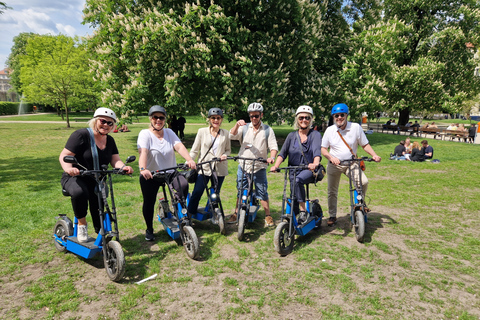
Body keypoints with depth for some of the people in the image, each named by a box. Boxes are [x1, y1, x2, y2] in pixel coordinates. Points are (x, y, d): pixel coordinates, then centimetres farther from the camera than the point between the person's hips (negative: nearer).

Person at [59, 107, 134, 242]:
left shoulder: (110, 140, 6)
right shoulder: (81, 135, -14)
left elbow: (115, 160, -3)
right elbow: (64, 155, -19)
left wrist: (123, 167, -27)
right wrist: (69, 168, -41)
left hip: (96, 181, 5)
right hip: (75, 177, -5)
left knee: (99, 213, 0)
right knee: (79, 192, -38)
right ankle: (82, 224, -14)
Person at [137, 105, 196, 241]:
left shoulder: (169, 133, 5)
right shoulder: (145, 134, -6)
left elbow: (179, 146, -12)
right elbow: (143, 152, -24)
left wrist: (189, 160, -31)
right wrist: (143, 169, -43)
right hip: (150, 175, -2)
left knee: (184, 185, -24)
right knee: (149, 202, 3)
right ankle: (149, 229, 28)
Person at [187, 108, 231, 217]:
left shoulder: (225, 133, 8)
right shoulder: (202, 131, 3)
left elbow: (228, 149, 15)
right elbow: (194, 150, 3)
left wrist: (225, 155, -8)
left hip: (219, 169, 2)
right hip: (204, 168, -2)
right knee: (197, 193, -8)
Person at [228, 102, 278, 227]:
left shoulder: (267, 130, 3)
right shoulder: (244, 127, 5)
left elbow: (273, 146, -1)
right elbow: (232, 136, -8)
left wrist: (272, 157, -21)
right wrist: (237, 125, -25)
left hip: (259, 167, -1)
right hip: (243, 166, 1)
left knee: (262, 192, 3)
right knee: (240, 191, 12)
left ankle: (268, 216, 16)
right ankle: (236, 214, 26)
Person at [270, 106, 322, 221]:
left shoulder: (315, 134, 1)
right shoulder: (291, 136, 10)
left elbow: (317, 151, -17)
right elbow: (282, 153, 4)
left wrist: (315, 163, -38)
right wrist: (276, 165, -15)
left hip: (309, 170, -4)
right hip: (294, 170, 4)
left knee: (298, 180, -32)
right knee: (293, 192, -6)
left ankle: (303, 211, -25)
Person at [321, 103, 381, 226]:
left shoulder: (356, 127, -3)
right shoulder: (329, 130, -1)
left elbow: (365, 144, 3)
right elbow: (323, 149, -1)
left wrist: (374, 155, -14)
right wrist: (331, 157, -20)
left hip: (351, 163, -1)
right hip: (334, 164, 1)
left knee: (364, 181, -24)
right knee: (332, 191, 6)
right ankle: (332, 216, 25)